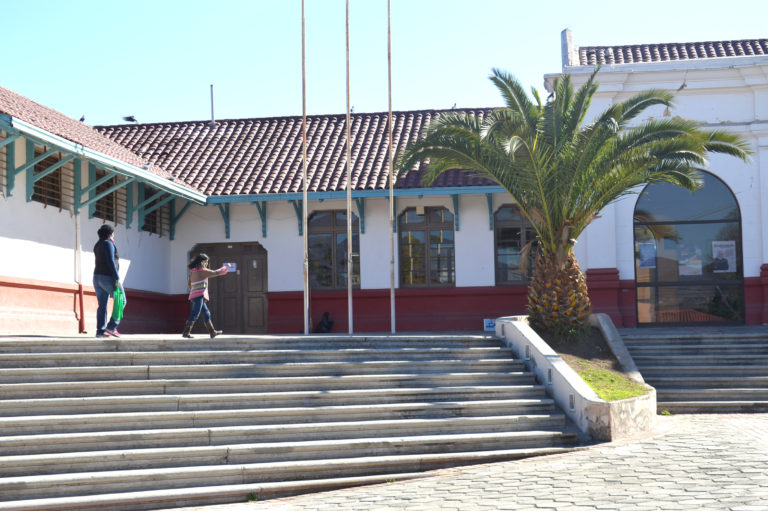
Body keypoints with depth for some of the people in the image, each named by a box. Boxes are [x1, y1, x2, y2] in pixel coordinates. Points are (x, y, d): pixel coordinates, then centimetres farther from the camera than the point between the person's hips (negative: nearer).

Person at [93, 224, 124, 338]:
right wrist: (117, 278, -19)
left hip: (97, 277, 8)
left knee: (102, 305, 6)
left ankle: (100, 330, -1)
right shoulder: (108, 244, -10)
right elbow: (110, 262, -18)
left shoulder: (97, 245, 15)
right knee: (121, 302, 1)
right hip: (108, 277, -8)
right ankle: (111, 326, -8)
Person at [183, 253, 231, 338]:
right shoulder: (202, 271, -8)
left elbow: (189, 284, 20)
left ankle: (212, 332, 21)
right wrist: (226, 267, 10)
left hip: (193, 295, 9)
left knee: (206, 313, 15)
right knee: (195, 314, -13)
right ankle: (186, 332, -19)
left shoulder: (192, 272, 14)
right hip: (199, 295, -9)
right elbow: (216, 273, -3)